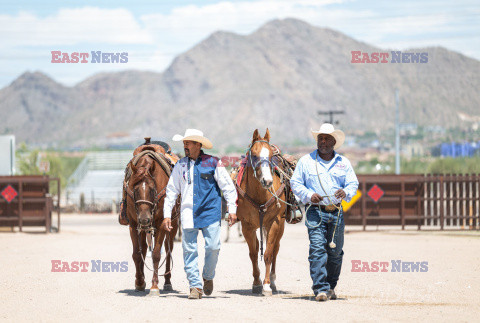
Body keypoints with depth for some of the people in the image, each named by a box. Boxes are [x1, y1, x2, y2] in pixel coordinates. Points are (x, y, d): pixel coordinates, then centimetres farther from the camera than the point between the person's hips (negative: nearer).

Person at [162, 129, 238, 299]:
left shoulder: (213, 163, -1)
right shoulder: (180, 165, 8)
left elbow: (228, 187, 3)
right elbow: (171, 190, 13)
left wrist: (232, 210, -2)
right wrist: (167, 214, 9)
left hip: (210, 212, -2)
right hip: (188, 213, 2)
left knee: (213, 247, -8)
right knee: (189, 250, -3)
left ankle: (208, 277, 18)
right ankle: (195, 285, 4)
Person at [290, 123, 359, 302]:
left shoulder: (343, 163, 11)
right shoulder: (306, 161, 5)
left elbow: (353, 184, 10)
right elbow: (295, 183, 4)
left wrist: (346, 192, -14)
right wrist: (309, 195, -13)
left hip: (336, 212, 3)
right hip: (315, 211, -3)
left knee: (335, 252, 7)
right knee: (317, 249, -16)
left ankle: (331, 286, 25)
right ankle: (321, 288, -19)